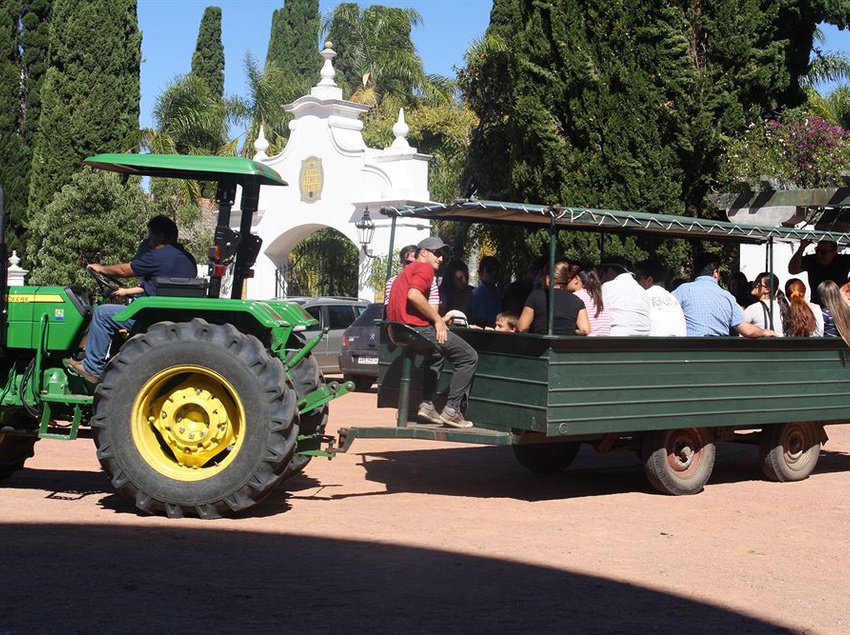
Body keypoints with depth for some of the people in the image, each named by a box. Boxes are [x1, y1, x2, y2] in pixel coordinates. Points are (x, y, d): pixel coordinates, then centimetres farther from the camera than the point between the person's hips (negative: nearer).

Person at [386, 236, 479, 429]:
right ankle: (451, 411, -6)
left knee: (436, 355, 36)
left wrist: (438, 319, 21)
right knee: (469, 357, -1)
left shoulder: (406, 272, 29)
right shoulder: (424, 268, -2)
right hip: (418, 327, -10)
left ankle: (427, 404, 20)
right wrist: (437, 320, -13)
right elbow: (413, 295, -21)